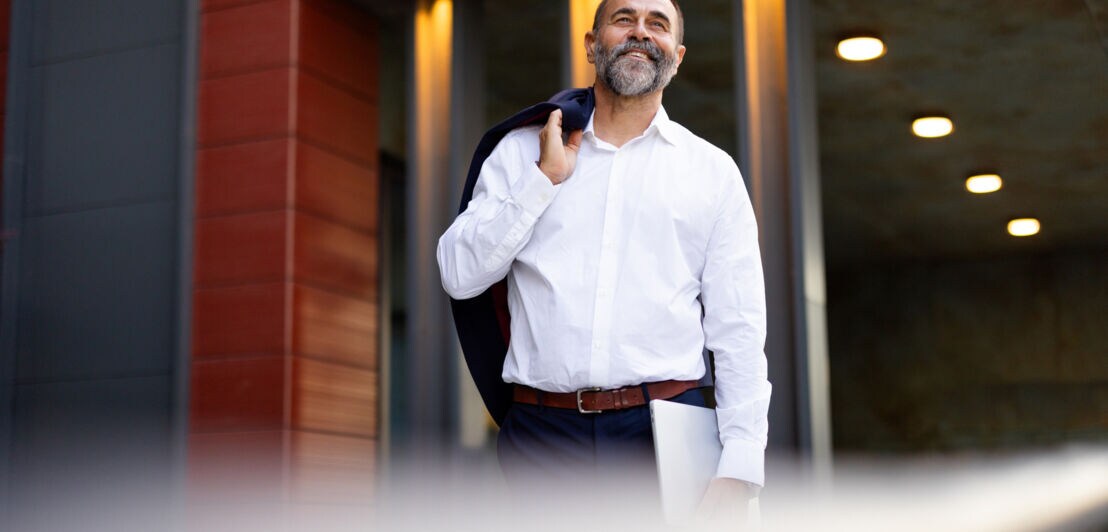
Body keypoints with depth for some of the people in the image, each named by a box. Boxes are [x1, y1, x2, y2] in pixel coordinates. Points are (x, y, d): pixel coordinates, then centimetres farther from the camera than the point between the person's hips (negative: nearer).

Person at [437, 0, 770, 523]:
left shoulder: (713, 171, 8)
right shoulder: (522, 151, 10)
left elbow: (738, 330, 2)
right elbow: (459, 275, 1)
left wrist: (738, 471, -8)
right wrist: (545, 178, -5)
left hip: (664, 436, 0)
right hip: (541, 433, 1)